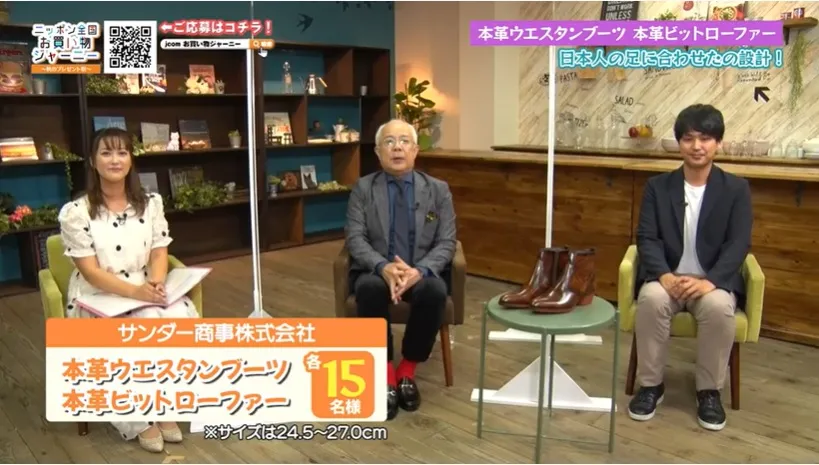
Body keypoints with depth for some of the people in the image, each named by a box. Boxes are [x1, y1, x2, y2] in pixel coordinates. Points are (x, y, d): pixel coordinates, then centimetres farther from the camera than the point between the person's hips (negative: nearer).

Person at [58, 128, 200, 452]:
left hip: (148, 293, 4)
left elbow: (159, 252, 2)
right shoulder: (75, 212, -9)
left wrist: (156, 283, -21)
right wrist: (135, 291, -28)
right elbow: (90, 271, -14)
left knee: (183, 318, -27)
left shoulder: (151, 203, 5)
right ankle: (140, 419, -12)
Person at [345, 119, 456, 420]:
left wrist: (420, 271, -23)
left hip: (422, 273, 1)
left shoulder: (438, 190, 6)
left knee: (435, 291, -34)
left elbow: (446, 243, -2)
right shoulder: (362, 189, 4)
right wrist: (383, 267, -27)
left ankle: (407, 371, -11)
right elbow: (355, 239, -6)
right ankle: (386, 374, -17)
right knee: (370, 288, -36)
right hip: (376, 272, 0)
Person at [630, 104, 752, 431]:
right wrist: (665, 276, -21)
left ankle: (709, 391, -10)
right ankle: (650, 384, -12)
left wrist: (710, 281, -23)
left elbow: (739, 244, -6)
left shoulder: (736, 189, 3)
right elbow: (647, 238, -2)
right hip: (666, 278, 1)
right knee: (651, 299, -32)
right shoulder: (657, 186, 6)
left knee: (719, 306, -33)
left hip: (714, 281, 0)